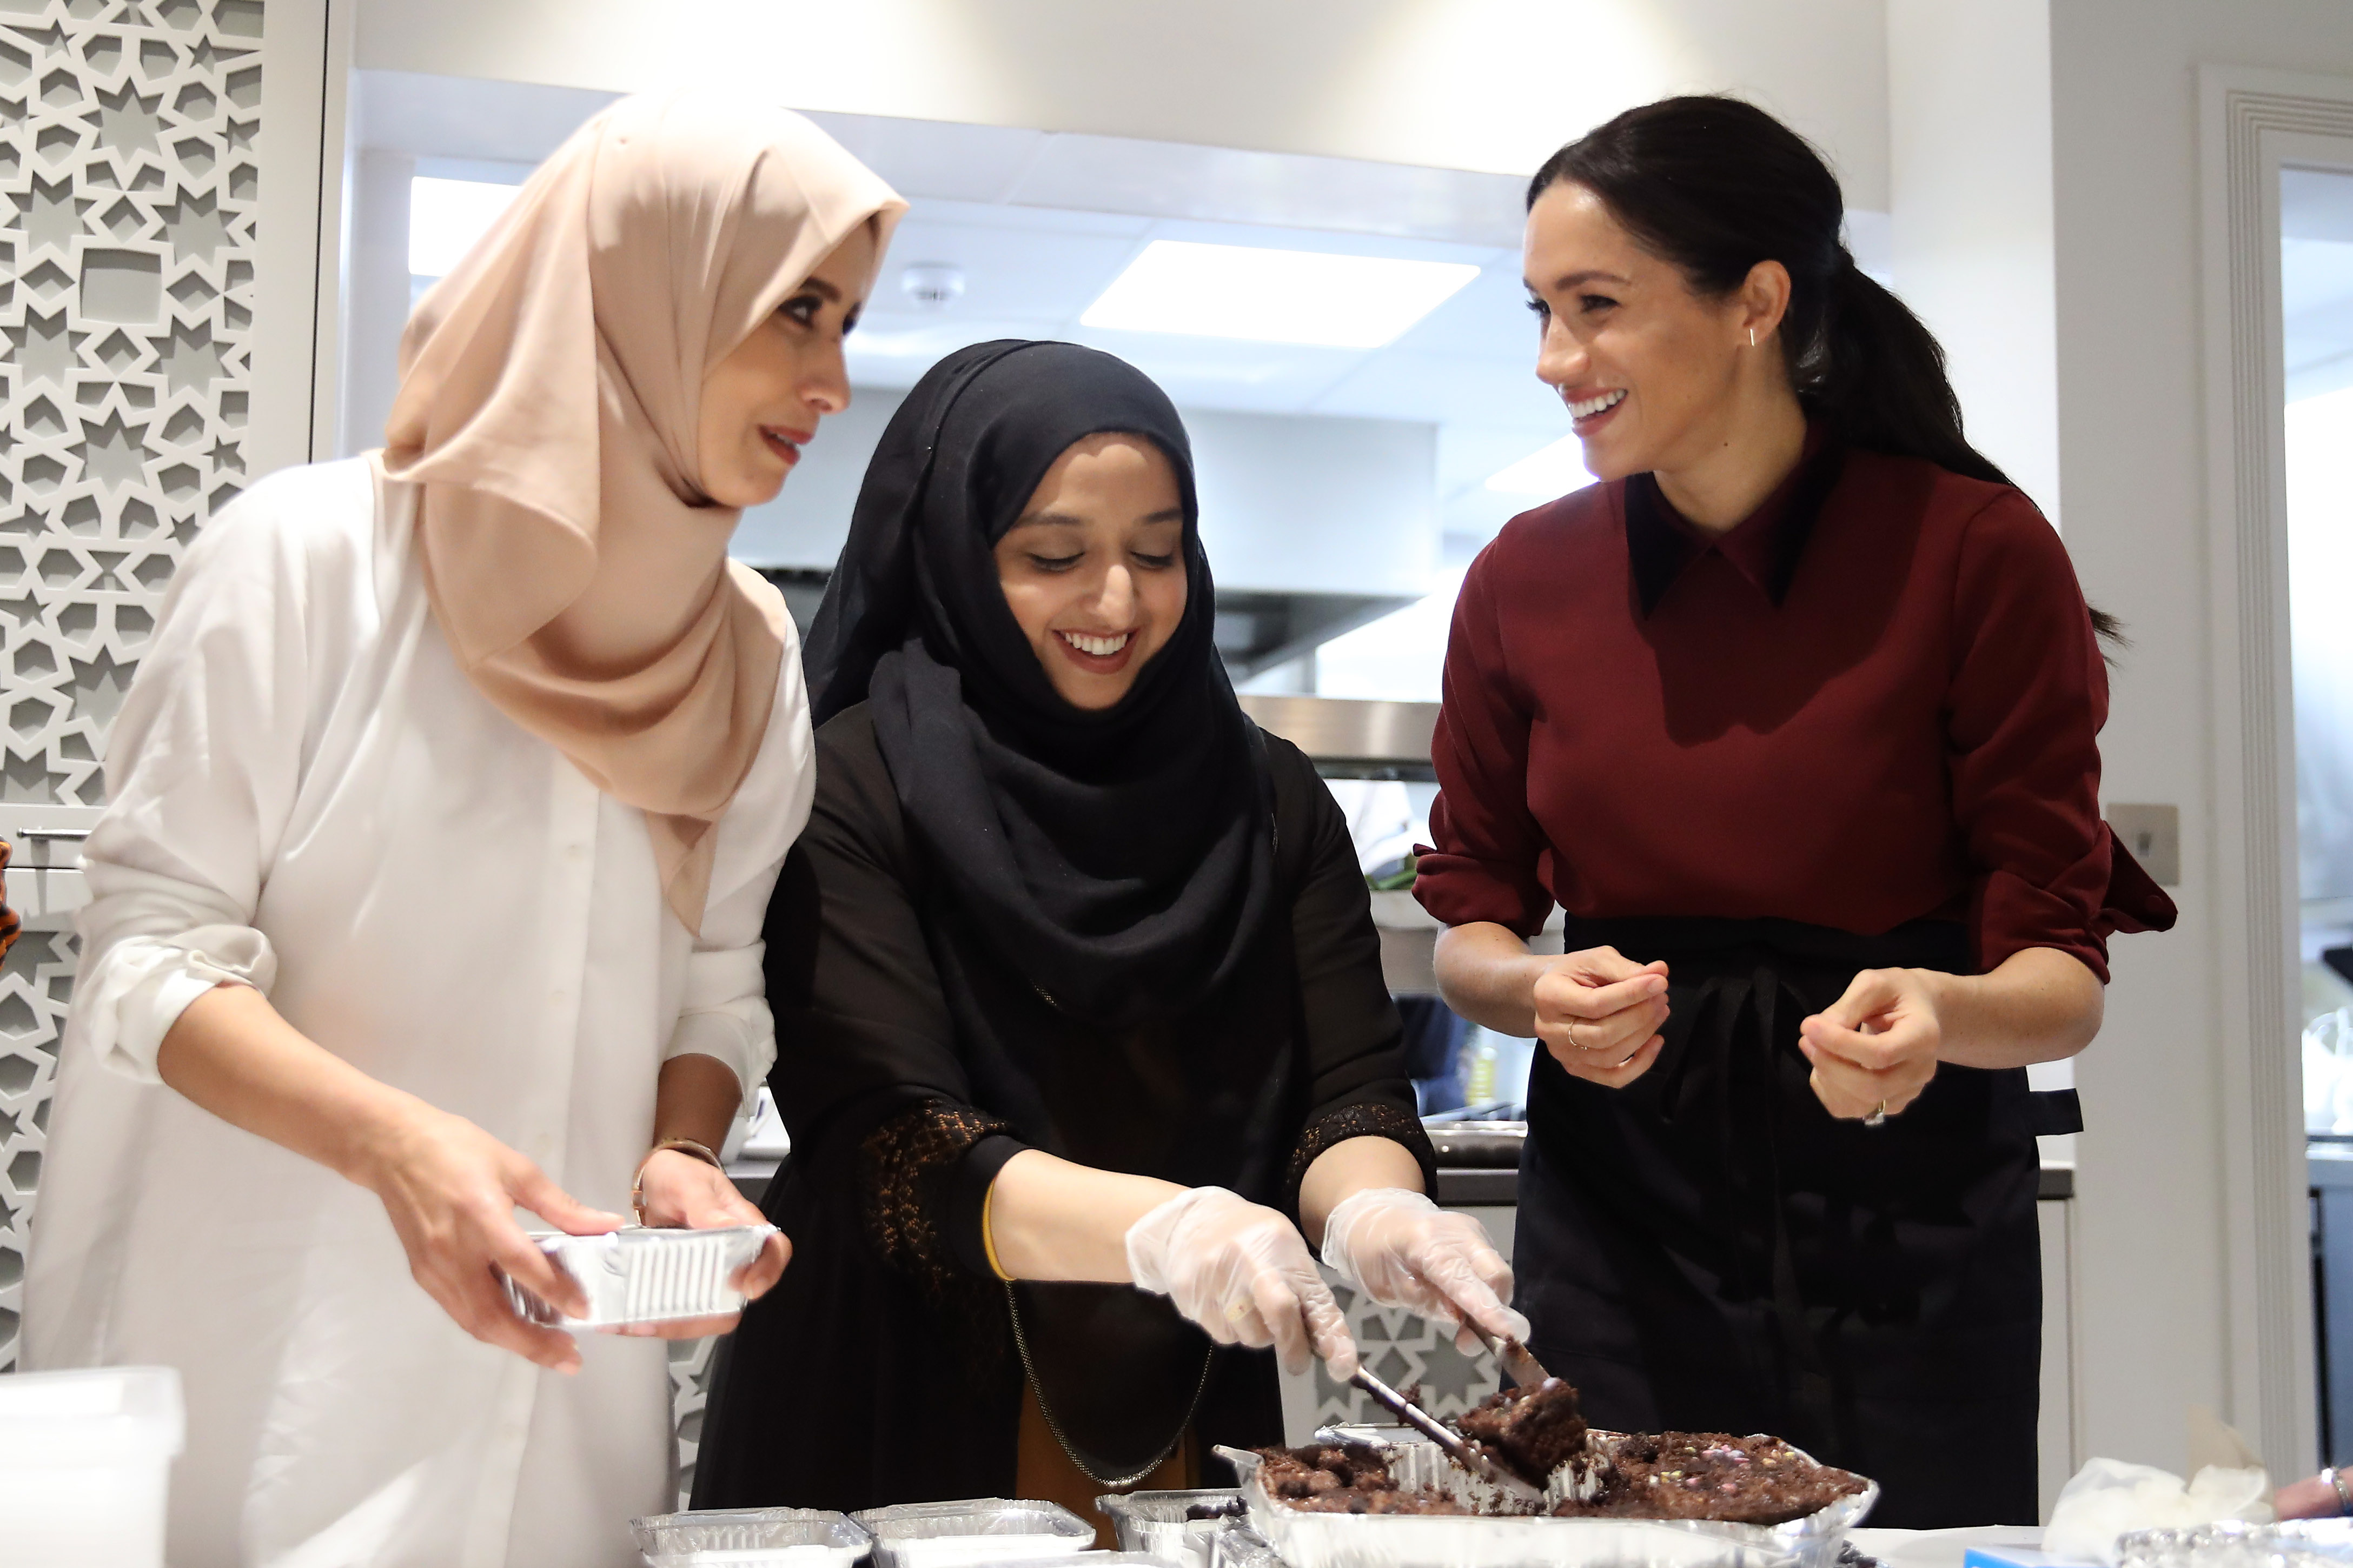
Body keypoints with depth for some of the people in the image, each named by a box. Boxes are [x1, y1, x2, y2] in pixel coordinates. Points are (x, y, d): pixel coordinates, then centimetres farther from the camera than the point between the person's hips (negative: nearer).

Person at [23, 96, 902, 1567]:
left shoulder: (749, 652, 4)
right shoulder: (309, 556, -10)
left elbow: (717, 990, 9)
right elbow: (153, 947, -11)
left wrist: (683, 1157, -12)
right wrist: (396, 1142, -26)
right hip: (271, 1367, -4)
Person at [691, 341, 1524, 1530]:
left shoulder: (1269, 799, 2)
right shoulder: (859, 787, -12)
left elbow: (1351, 1092, -4)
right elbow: (882, 1139, -20)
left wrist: (1368, 1210, -27)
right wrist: (1157, 1223, -35)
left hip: (1189, 1425, 4)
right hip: (903, 1431, -3)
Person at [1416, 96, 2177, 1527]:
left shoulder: (1975, 550, -10)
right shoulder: (1524, 579, 0)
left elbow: (2063, 976, -9)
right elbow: (1470, 925, 8)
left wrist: (1940, 1013, -30)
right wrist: (1541, 993, -14)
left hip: (1907, 1225, -2)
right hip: (1617, 1213, 2)